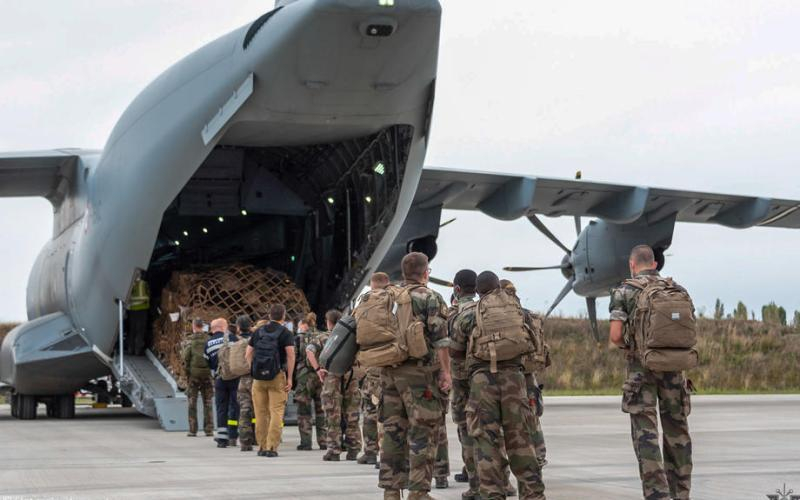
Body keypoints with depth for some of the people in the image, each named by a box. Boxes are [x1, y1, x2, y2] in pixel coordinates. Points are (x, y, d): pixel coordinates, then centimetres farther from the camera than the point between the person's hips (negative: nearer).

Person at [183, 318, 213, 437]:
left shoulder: (190, 339, -6)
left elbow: (186, 356, -9)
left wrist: (186, 370, 2)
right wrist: (212, 369, 8)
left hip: (193, 373, -2)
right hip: (207, 372, 2)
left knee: (192, 402, 4)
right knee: (207, 402, 7)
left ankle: (193, 430, 2)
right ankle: (209, 429, 5)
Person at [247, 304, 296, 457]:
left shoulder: (258, 332, 10)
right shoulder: (285, 333, -2)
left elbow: (248, 354, 8)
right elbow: (290, 355, -12)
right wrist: (289, 378, -9)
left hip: (258, 376, 4)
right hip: (277, 376, -4)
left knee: (260, 413, 10)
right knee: (276, 412, -2)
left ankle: (262, 446, 14)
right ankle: (271, 447, -8)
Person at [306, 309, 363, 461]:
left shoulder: (323, 337, 7)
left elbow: (309, 350, -8)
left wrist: (318, 369, -7)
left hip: (332, 376, -2)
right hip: (351, 376, 2)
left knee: (333, 416, 1)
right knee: (351, 416, 8)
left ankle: (334, 451, -2)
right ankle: (353, 450, 8)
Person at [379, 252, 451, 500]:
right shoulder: (430, 298, -4)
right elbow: (439, 339, -10)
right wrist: (446, 371, -7)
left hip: (389, 371, 6)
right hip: (418, 372, -6)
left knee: (393, 431, 8)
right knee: (422, 432, -3)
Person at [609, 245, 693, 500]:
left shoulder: (624, 292, -1)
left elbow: (615, 336, -9)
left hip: (641, 367, -3)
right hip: (673, 365, 3)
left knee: (646, 435, -3)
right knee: (677, 431, 12)